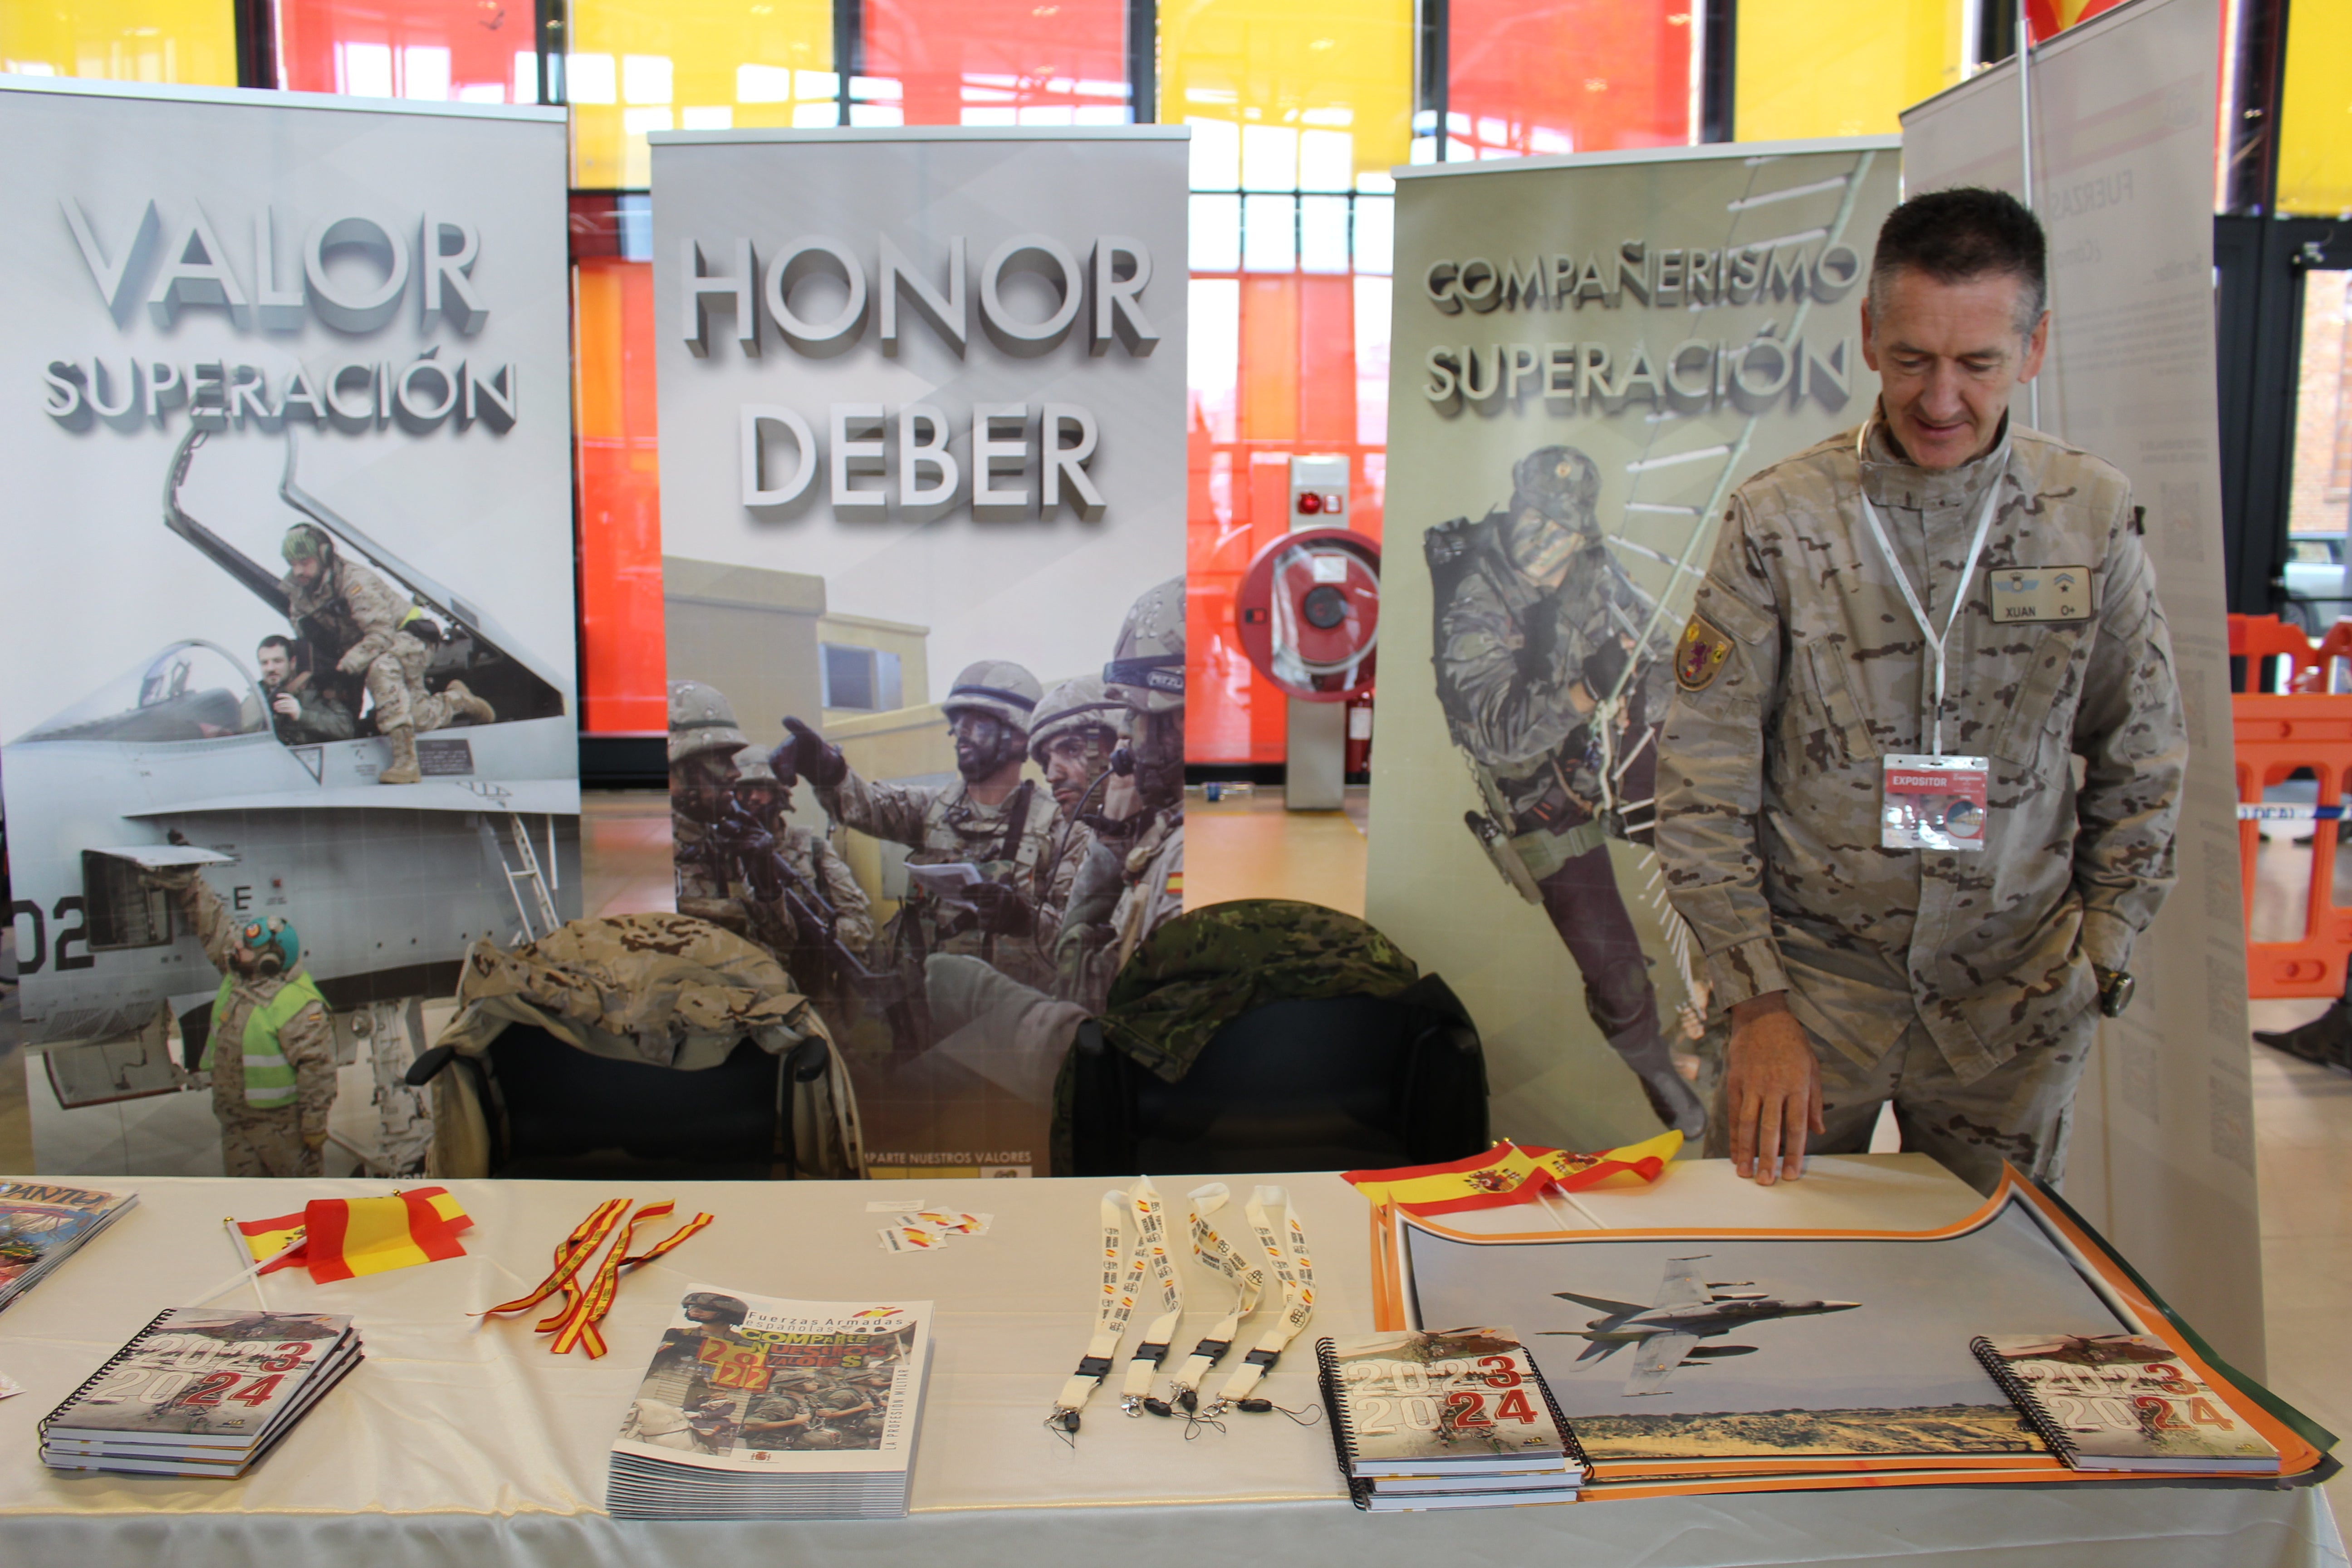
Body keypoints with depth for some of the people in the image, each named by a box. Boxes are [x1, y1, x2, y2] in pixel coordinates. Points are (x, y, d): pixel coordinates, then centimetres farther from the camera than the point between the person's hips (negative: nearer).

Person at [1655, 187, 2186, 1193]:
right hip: (1815, 974, -2)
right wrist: (1756, 1002, -11)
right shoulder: (1778, 522, -10)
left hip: (2012, 998, 2)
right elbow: (1701, 785, -7)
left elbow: (2141, 762, 9)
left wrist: (2096, 961, 5)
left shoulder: (2093, 515, -2)